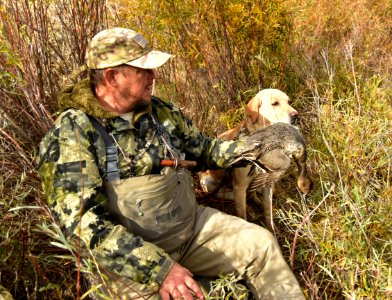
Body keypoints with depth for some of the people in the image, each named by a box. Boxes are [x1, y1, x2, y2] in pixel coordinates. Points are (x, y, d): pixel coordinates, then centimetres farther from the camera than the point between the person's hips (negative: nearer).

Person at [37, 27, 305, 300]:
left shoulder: (159, 111, 1)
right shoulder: (71, 136, -17)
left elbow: (203, 150, 14)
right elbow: (84, 221, -23)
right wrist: (157, 267, -30)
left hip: (191, 228, 5)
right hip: (128, 258, -5)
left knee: (260, 243, -1)